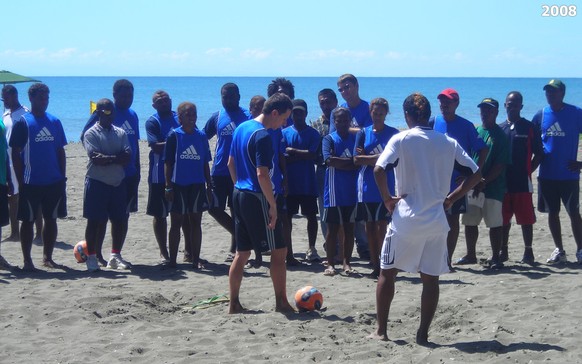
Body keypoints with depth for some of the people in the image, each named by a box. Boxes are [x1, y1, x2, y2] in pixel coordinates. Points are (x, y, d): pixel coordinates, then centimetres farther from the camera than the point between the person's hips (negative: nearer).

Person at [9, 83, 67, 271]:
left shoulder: (54, 122, 9)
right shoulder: (22, 122, -5)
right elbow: (15, 153, -6)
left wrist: (62, 177, 7)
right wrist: (21, 181, -9)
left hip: (54, 182, 4)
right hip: (31, 183, -4)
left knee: (51, 219, 9)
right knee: (28, 220, 2)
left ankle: (47, 258, 20)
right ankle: (27, 260, 9)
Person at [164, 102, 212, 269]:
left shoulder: (201, 136, 7)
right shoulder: (174, 135, -3)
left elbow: (205, 163, 11)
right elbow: (167, 163, -4)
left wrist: (209, 186, 9)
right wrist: (168, 186, -9)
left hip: (198, 185, 3)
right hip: (178, 185, -3)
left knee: (196, 222, 7)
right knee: (176, 223, 5)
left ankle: (196, 260, 13)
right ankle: (172, 260, 12)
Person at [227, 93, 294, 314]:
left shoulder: (241, 128, 11)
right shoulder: (263, 136, -17)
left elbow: (231, 164, 18)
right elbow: (262, 174, -22)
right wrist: (273, 206, -17)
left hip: (239, 195, 9)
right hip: (257, 198, -9)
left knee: (242, 253, 13)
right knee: (279, 250, 2)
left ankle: (234, 304, 14)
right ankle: (281, 302, 6)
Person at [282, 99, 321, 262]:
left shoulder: (313, 134, 1)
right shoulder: (284, 133, 3)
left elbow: (313, 155, -13)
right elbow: (282, 158, -7)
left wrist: (293, 151, -10)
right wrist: (303, 156, -13)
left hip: (308, 184, -1)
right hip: (289, 183, 1)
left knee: (311, 216, 5)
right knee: (287, 216, 4)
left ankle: (311, 249, 16)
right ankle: (288, 251, 12)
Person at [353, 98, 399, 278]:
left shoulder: (393, 133, 3)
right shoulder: (363, 133, 8)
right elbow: (356, 159, -1)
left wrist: (367, 158, -8)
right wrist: (378, 157, -10)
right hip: (366, 186, 3)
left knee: (382, 225, -7)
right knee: (370, 225, 5)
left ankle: (383, 265, -4)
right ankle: (375, 265, 12)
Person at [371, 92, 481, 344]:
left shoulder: (401, 140, -5)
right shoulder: (449, 143, 6)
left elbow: (378, 170, -18)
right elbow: (475, 174, 7)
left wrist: (388, 199, -5)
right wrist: (452, 198, 11)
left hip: (406, 219, -3)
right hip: (436, 221, 3)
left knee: (387, 272, 12)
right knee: (430, 278, 10)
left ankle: (380, 330, 14)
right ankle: (423, 334, 10)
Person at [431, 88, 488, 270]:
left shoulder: (466, 126, -1)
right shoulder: (432, 123, 0)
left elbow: (483, 150, 2)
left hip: (457, 182, 0)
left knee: (453, 221, 7)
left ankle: (448, 260, 15)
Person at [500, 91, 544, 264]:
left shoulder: (529, 128, 0)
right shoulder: (500, 129, 9)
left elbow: (538, 154, 1)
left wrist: (527, 171, -5)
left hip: (523, 183, -3)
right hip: (503, 182, 3)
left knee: (526, 219, 2)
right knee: (503, 219, 9)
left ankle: (528, 252, 11)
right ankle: (503, 251, 19)